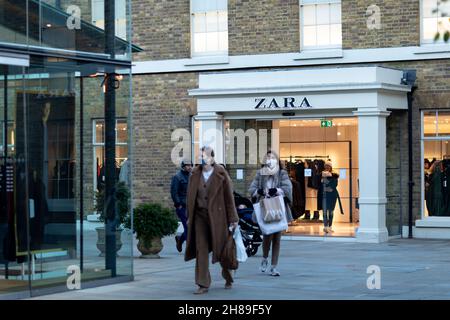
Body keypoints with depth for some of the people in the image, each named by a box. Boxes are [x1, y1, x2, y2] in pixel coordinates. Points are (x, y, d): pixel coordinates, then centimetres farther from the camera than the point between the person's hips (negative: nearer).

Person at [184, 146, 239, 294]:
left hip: (217, 216, -2)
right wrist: (189, 217, 10)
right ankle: (203, 284, 0)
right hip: (200, 215, 2)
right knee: (201, 250, -3)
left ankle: (228, 279, 32)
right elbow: (190, 197, 10)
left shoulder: (221, 174, -7)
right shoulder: (195, 174, 3)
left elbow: (229, 197, -5)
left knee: (221, 248, 9)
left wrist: (232, 219, -6)